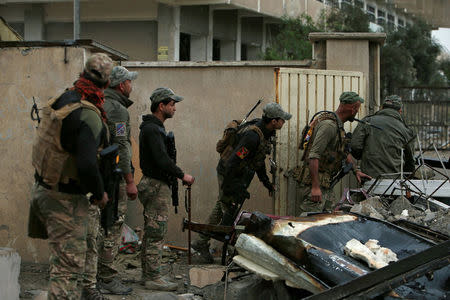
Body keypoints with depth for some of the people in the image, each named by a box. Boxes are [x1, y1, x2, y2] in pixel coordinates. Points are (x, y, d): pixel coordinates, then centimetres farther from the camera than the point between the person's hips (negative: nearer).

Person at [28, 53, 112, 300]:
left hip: (42, 188, 9)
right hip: (65, 199, -9)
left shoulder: (59, 101, 4)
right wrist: (100, 194, -14)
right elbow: (87, 166, -30)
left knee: (64, 259, 24)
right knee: (68, 267, -4)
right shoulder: (88, 115, -23)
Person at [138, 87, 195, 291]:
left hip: (155, 184, 11)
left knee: (151, 232, 14)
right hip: (156, 186, -11)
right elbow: (162, 159, -24)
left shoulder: (153, 127, 17)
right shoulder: (152, 129, -17)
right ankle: (153, 277, -6)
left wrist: (178, 176, 16)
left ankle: (148, 274, 20)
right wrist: (182, 175, -15)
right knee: (156, 233, -8)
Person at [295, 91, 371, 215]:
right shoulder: (329, 125, -17)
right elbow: (314, 155, -24)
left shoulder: (338, 126, 16)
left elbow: (343, 151, 34)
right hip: (311, 184, -10)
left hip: (325, 186, 10)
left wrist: (356, 171, 33)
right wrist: (315, 187, -27)